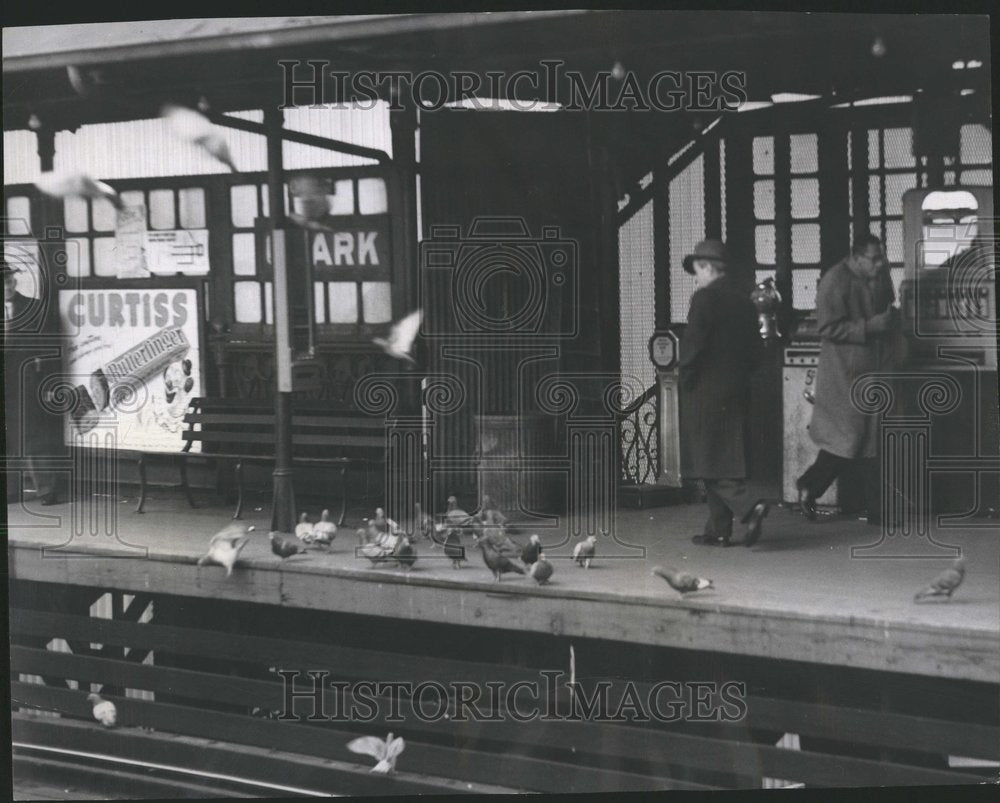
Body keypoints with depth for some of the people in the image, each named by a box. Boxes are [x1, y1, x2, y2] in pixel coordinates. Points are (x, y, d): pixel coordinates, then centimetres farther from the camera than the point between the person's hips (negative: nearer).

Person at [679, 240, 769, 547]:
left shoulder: (705, 298, -11)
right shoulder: (744, 303, 11)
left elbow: (692, 343, -17)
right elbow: (755, 350, 11)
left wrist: (684, 378, -6)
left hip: (705, 392, -7)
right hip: (737, 392, 7)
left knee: (710, 463, -4)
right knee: (729, 459, 11)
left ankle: (750, 506, -21)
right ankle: (718, 530, 14)